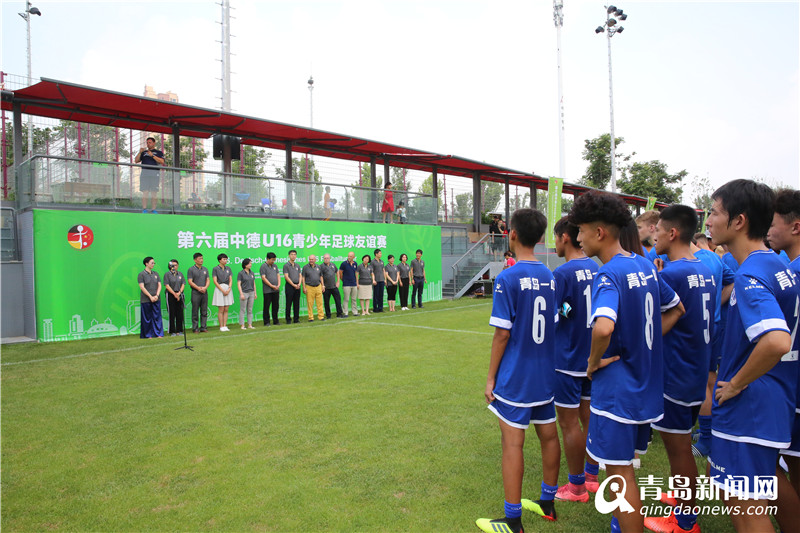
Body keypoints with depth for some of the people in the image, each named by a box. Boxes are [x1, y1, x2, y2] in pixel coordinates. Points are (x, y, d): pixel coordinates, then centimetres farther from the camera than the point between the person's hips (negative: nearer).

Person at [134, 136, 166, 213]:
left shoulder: (159, 152, 15)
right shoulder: (144, 152, 23)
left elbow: (162, 161, -3)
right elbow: (136, 161, 14)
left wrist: (152, 155, -10)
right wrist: (140, 152, 0)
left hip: (155, 173, -1)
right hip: (144, 172, 2)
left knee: (154, 192, -5)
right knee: (145, 192, -8)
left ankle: (153, 209, -4)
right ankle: (144, 209, -11)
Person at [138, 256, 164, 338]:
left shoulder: (155, 273, 12)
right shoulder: (142, 274, -2)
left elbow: (159, 285, 9)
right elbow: (142, 287, -8)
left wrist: (157, 295, -7)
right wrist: (150, 296, -13)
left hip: (156, 299, 4)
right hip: (146, 300, -4)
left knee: (157, 316, 3)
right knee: (147, 318, 1)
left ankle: (158, 333, 7)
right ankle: (148, 335, 8)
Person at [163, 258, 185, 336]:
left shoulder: (180, 274, 12)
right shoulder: (167, 274, 0)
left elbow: (183, 284, 7)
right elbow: (167, 286, -7)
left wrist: (179, 293, -8)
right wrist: (174, 294, -13)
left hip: (179, 295, 4)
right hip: (170, 295, -4)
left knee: (180, 314, 3)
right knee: (172, 314, -2)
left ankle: (179, 330, 10)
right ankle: (172, 332, 3)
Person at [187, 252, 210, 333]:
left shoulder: (205, 269, 14)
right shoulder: (191, 269, 0)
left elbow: (208, 280, 10)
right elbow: (190, 281, -7)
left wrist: (205, 287, -8)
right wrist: (199, 288, -15)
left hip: (204, 292, 4)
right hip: (196, 293, -4)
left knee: (204, 312, 5)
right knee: (195, 312, -1)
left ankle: (203, 327, 11)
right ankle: (195, 328, 4)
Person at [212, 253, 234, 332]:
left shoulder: (228, 268, 11)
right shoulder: (215, 269, -3)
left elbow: (230, 280, 8)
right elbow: (215, 281, -8)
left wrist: (229, 289, -8)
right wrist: (223, 290, -13)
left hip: (228, 289, 4)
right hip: (219, 289, -4)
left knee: (226, 310, 4)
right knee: (221, 310, -3)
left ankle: (225, 326, 7)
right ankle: (221, 327, 1)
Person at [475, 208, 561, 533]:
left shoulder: (507, 279, -16)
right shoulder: (551, 278, 4)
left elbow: (502, 334, -16)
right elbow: (556, 328, 9)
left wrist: (491, 378, -6)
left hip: (515, 378, -7)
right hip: (547, 375, 7)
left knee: (513, 444, 2)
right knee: (548, 436, 17)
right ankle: (547, 504, 34)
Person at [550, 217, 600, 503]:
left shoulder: (562, 273, -19)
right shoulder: (596, 269, 4)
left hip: (567, 359, -8)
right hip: (592, 358, 8)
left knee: (569, 423, 4)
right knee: (589, 417, 18)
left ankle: (576, 487, 17)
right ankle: (592, 476, 31)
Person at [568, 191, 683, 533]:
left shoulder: (608, 275, -21)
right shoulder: (646, 266, 5)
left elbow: (603, 327, -39)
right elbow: (676, 309, 18)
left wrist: (595, 361, -20)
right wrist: (646, 343, 10)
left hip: (616, 389, -9)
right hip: (647, 385, 9)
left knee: (619, 472, 5)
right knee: (623, 468, 23)